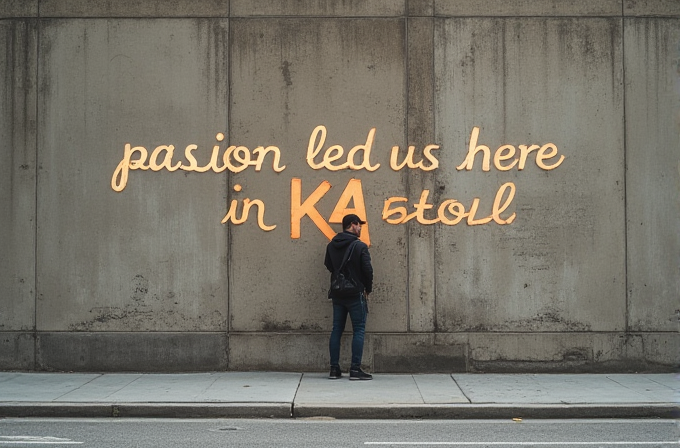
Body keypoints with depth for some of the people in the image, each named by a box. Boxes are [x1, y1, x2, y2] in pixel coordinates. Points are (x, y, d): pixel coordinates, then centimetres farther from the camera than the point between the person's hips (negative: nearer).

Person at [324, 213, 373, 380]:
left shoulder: (331, 246, 5)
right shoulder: (360, 246, -12)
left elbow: (328, 265, 16)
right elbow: (367, 270, -11)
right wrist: (368, 289, 4)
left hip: (337, 293, 6)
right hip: (355, 294, -5)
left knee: (337, 329, 10)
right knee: (358, 330, 1)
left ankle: (334, 368, 9)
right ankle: (355, 369, -3)